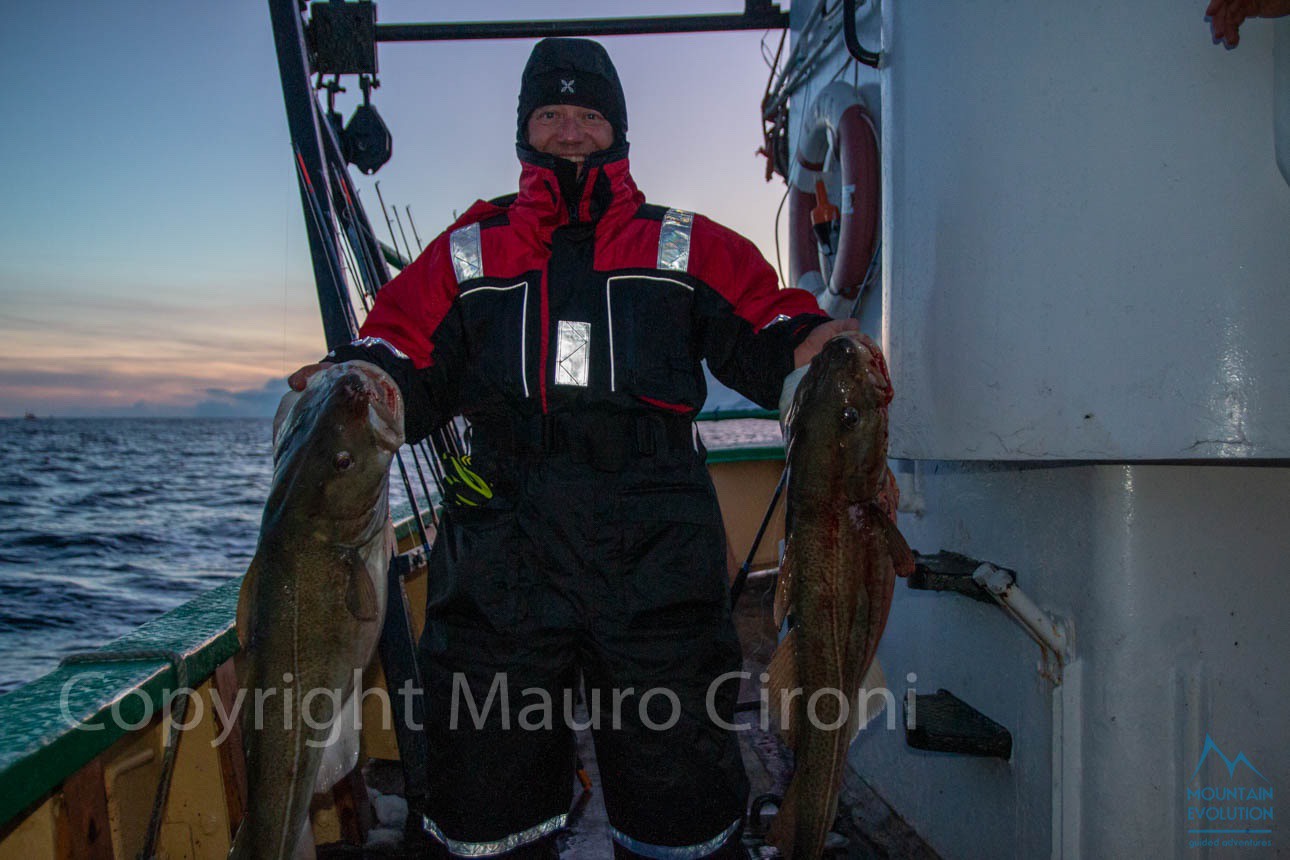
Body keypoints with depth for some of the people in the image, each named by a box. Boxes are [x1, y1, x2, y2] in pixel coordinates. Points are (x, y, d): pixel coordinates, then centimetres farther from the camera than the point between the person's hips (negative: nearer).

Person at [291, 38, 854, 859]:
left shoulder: (690, 248, 14)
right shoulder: (466, 254, 16)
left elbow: (766, 334, 5)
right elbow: (405, 372, 10)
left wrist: (808, 343, -17)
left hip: (657, 561, -1)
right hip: (500, 563, 2)